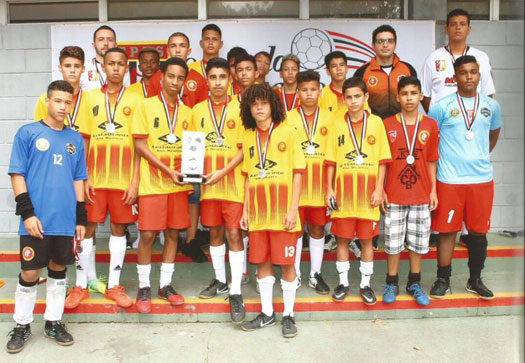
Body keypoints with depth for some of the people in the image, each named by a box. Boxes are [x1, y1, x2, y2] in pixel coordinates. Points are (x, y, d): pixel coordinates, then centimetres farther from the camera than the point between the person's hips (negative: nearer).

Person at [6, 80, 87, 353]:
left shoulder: (75, 139, 12)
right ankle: (22, 325, 21)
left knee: (58, 268, 11)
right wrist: (26, 212, -10)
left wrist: (81, 217, 10)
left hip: (66, 219, 3)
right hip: (36, 219, -3)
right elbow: (17, 174, -2)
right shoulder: (27, 133, 1)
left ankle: (53, 322, 25)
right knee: (30, 272, 3)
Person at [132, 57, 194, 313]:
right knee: (147, 234, -2)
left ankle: (165, 284, 22)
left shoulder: (187, 112, 10)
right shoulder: (147, 106, -2)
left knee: (173, 233, 9)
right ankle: (143, 287, 15)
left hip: (178, 184, 4)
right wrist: (167, 170, -15)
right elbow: (139, 145, -7)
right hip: (152, 183, -4)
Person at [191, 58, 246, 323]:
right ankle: (220, 281, 32)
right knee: (215, 232, 14)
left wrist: (223, 171, -17)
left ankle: (235, 293, 5)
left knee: (234, 234, -3)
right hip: (208, 183, 4)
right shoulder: (198, 110, 9)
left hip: (233, 181, -4)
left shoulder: (239, 109, -2)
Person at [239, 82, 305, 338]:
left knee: (286, 263, 3)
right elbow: (248, 177, 14)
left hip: (282, 212, -4)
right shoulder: (248, 137, 10)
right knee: (261, 262, 11)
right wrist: (245, 210, 10)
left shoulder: (288, 132, -1)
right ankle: (267, 313, 26)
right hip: (258, 213, 4)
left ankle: (288, 315, 20)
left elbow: (297, 173, -4)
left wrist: (293, 209, -10)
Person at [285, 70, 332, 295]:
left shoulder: (329, 118, 4)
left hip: (320, 184, 1)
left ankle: (315, 274, 22)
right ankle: (294, 274, 21)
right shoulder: (288, 118, 1)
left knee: (317, 228, 9)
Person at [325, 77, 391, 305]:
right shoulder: (337, 122, 4)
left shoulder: (376, 122, 2)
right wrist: (329, 188, -1)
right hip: (342, 191, 1)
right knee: (342, 239, 8)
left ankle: (365, 284, 23)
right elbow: (331, 159, 5)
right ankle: (343, 283, 23)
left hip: (368, 191, 0)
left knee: (367, 239, 8)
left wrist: (379, 188, -5)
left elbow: (383, 159, 2)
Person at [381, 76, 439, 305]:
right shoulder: (387, 125, -2)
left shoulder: (430, 125, 3)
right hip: (394, 195, -2)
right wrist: (380, 190, -5)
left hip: (421, 195, 2)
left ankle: (414, 284, 26)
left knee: (418, 241, 11)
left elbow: (431, 161, 8)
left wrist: (433, 190, 4)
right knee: (393, 241, 6)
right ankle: (391, 283, 22)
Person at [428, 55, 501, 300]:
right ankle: (443, 280, 17)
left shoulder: (491, 106, 7)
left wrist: (481, 156, 15)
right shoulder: (441, 106, -4)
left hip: (482, 179, 3)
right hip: (449, 180, -3)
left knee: (479, 231, 10)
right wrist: (441, 160, -1)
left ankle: (475, 280, 26)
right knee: (447, 230, 3)